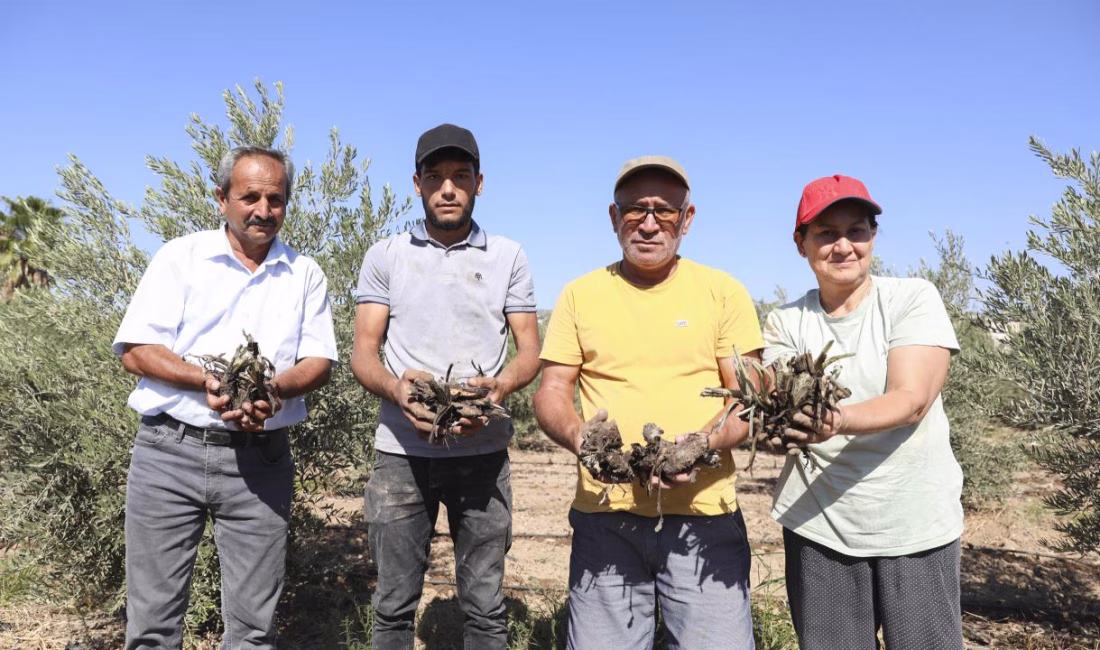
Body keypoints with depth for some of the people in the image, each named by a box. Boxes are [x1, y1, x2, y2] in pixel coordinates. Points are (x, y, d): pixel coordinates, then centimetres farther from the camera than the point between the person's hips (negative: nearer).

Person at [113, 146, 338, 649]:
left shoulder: (305, 275, 10)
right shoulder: (181, 257, 4)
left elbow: (319, 361, 5)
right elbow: (135, 351, -2)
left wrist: (275, 388, -16)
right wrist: (208, 381, -19)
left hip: (261, 460, 1)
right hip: (171, 451, -1)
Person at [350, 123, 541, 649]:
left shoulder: (508, 256, 8)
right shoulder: (385, 256, 8)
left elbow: (530, 349, 6)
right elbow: (363, 352, 3)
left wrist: (500, 386, -16)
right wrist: (395, 388, -19)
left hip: (482, 451, 0)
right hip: (402, 449, 0)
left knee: (485, 605, 6)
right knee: (394, 603, 8)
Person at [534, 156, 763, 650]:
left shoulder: (724, 292, 4)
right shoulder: (580, 294, 7)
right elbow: (550, 393, 6)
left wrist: (707, 442, -18)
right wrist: (576, 433, -16)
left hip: (704, 515, 0)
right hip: (605, 515, 1)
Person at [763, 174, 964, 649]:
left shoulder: (913, 298, -5)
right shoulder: (786, 322, 2)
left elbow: (911, 401, -17)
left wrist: (836, 421, -35)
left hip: (915, 525, -1)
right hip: (817, 525, 2)